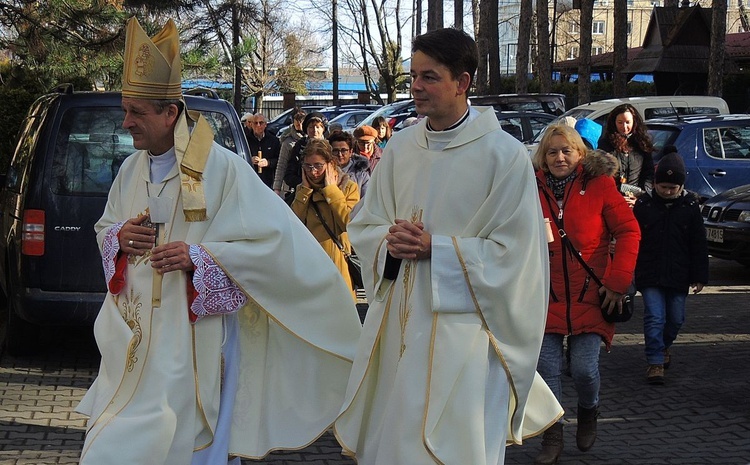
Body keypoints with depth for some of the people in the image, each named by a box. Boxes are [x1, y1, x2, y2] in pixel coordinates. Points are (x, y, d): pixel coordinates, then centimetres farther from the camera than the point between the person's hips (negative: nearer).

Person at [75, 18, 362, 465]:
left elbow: (273, 238, -14)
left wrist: (197, 255, -21)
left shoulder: (221, 168, -13)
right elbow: (104, 230, 21)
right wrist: (120, 237, -4)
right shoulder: (132, 169, 9)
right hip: (137, 334, 7)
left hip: (191, 340, -7)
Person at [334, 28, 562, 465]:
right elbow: (364, 226, 14)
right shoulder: (400, 148, 7)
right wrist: (391, 242, -9)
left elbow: (512, 251, -11)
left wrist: (434, 248, -16)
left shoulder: (504, 154, -9)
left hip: (462, 329, -5)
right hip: (398, 319, 5)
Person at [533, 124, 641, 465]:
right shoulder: (534, 189, 4)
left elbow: (629, 232, -2)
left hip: (590, 297, -2)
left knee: (585, 369, -5)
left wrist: (617, 282, -7)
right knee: (547, 368, -2)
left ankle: (588, 412, 28)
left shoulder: (598, 184, -1)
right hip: (547, 296, 2)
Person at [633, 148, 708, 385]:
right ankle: (655, 362, -4)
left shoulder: (690, 205, 0)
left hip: (679, 275, 2)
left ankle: (663, 346, 39)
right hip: (650, 275, -2)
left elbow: (699, 244, 4)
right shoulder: (643, 204, -2)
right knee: (654, 317, -9)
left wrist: (699, 276, 1)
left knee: (676, 319, 12)